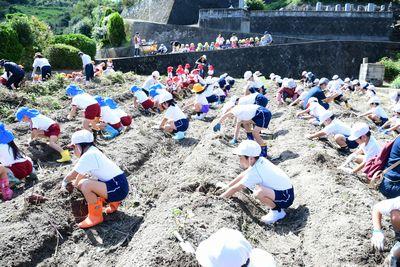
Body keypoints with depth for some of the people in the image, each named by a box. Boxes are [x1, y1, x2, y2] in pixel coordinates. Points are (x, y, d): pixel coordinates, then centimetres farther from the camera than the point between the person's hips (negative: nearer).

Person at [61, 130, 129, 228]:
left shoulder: (88, 155, -15)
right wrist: (75, 184, 42)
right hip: (118, 186, 10)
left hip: (118, 188, -10)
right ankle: (114, 203, 24)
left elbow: (72, 175, -8)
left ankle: (95, 216, -6)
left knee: (85, 185, -25)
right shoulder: (93, 152, 14)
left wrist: (64, 182, 11)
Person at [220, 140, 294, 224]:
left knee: (258, 192, -34)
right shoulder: (260, 161, 0)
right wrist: (228, 186, 22)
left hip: (286, 197, -9)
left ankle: (277, 212, -8)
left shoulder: (254, 171, -23)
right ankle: (275, 204, 19)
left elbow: (235, 189, -13)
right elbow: (243, 175, 16)